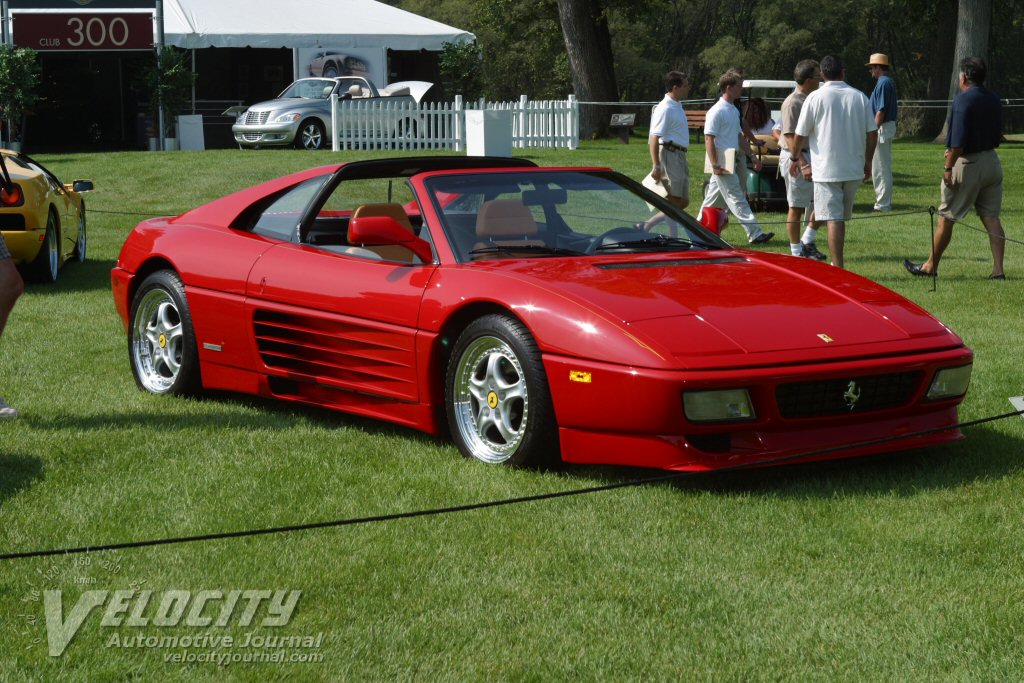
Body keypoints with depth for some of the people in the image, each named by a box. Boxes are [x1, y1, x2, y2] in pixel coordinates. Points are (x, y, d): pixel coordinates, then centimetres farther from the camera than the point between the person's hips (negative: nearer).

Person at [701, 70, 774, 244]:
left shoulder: (734, 110, 17)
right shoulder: (717, 111, -13)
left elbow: (739, 137, 27)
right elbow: (709, 139, -17)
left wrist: (751, 156, 23)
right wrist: (715, 165, -22)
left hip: (731, 161, 10)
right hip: (723, 163, -10)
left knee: (713, 200, 13)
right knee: (737, 199, -8)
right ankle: (754, 233, -10)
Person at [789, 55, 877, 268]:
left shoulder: (815, 98, -6)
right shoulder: (860, 97, 3)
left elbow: (800, 135, -4)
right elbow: (872, 133, 4)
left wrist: (794, 159, 13)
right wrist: (867, 163, 16)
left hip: (826, 169, -4)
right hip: (854, 169, 4)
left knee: (833, 219, -5)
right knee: (842, 217, 17)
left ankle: (838, 267, -10)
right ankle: (837, 262, 26)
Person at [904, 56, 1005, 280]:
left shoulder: (963, 99, -14)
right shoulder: (994, 100, 9)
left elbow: (958, 141, -21)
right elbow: (996, 136, 16)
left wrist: (948, 167, -15)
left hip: (968, 164, -7)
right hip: (992, 161, 7)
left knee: (946, 217, 5)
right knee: (991, 217, 6)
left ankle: (931, 266, 15)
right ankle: (998, 269, 0)